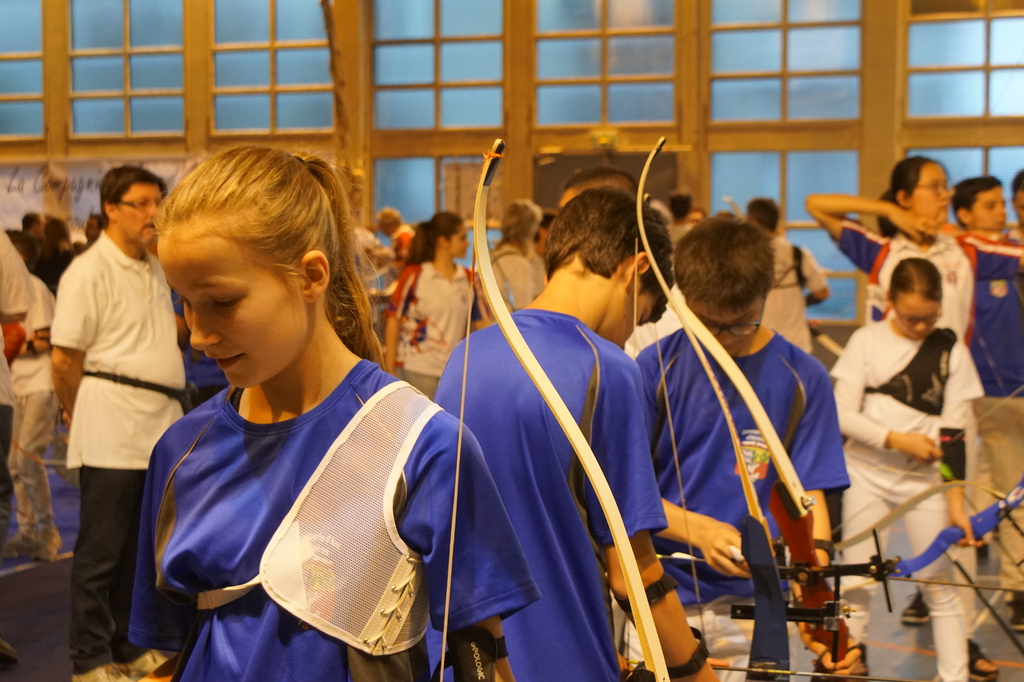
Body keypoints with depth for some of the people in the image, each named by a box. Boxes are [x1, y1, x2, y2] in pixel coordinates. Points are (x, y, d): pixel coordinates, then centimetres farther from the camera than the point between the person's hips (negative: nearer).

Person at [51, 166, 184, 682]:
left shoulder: (155, 270, 16)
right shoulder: (89, 271, -10)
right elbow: (64, 359, -11)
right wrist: (83, 418, -1)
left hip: (159, 424, 8)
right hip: (111, 432, -8)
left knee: (139, 547, 14)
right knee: (101, 550, -1)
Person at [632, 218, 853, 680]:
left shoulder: (802, 379, -3)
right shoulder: (655, 366, -4)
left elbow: (808, 498, -5)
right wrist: (699, 530, -21)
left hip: (754, 605, 0)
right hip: (661, 595, 0)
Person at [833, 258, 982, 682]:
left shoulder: (952, 351, -2)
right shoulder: (867, 340, -2)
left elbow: (954, 434, -4)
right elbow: (842, 415, -6)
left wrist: (955, 501, -9)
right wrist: (898, 439, -15)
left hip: (926, 480, 0)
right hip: (868, 472, 0)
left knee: (939, 585, 1)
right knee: (856, 583, 3)